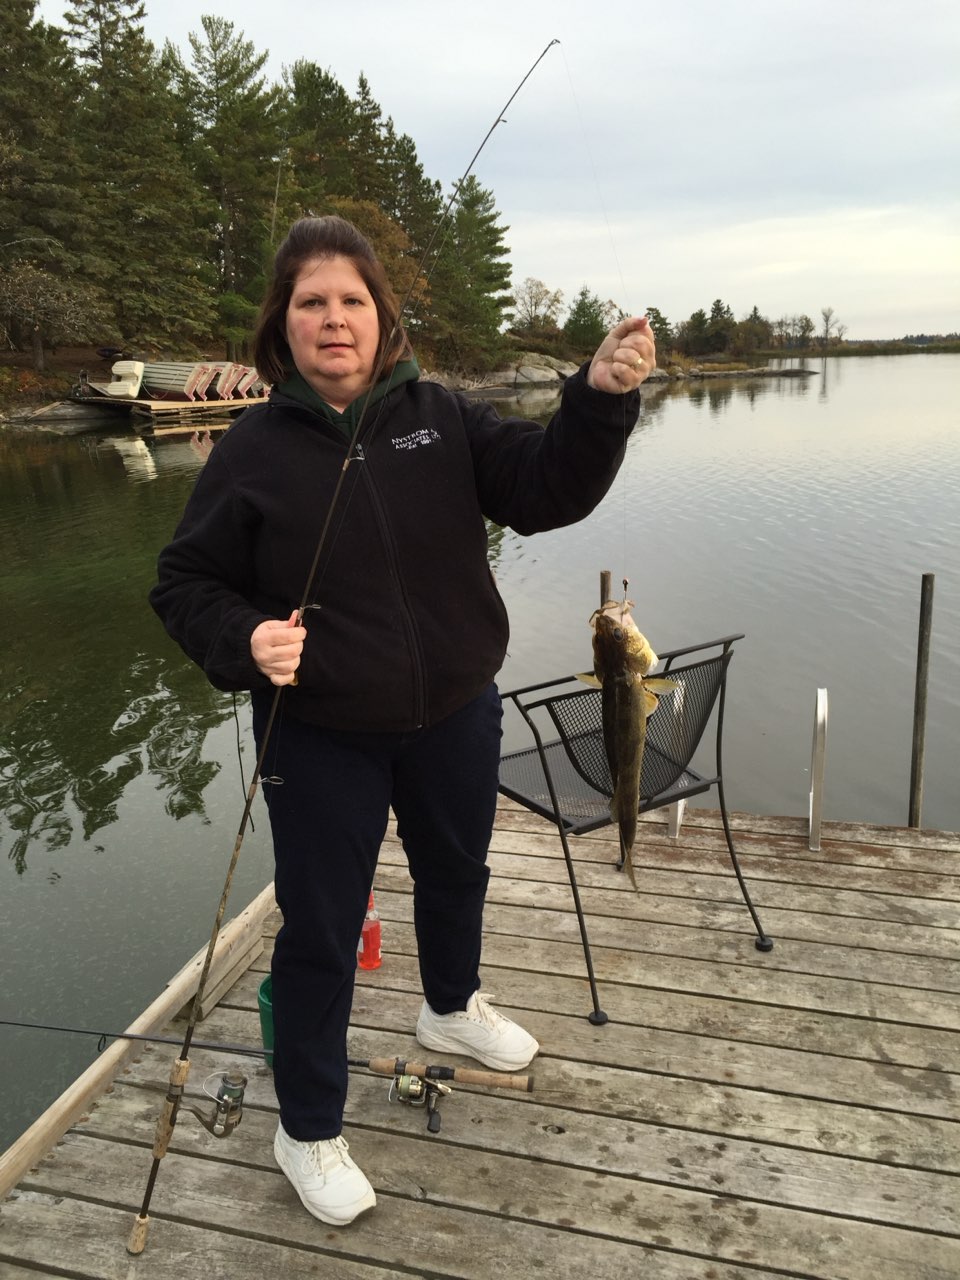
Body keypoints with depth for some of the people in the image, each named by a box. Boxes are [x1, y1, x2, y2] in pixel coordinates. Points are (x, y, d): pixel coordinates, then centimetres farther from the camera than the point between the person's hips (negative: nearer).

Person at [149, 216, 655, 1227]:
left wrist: (601, 399, -29)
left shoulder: (442, 418, -5)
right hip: (321, 737, -3)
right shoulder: (253, 449, -10)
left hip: (455, 716, 4)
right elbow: (183, 584, -4)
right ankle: (308, 1129, 33)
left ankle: (451, 1007, 57)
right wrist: (245, 640, -24)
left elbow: (545, 489, -13)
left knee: (456, 871, 25)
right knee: (320, 928, 8)